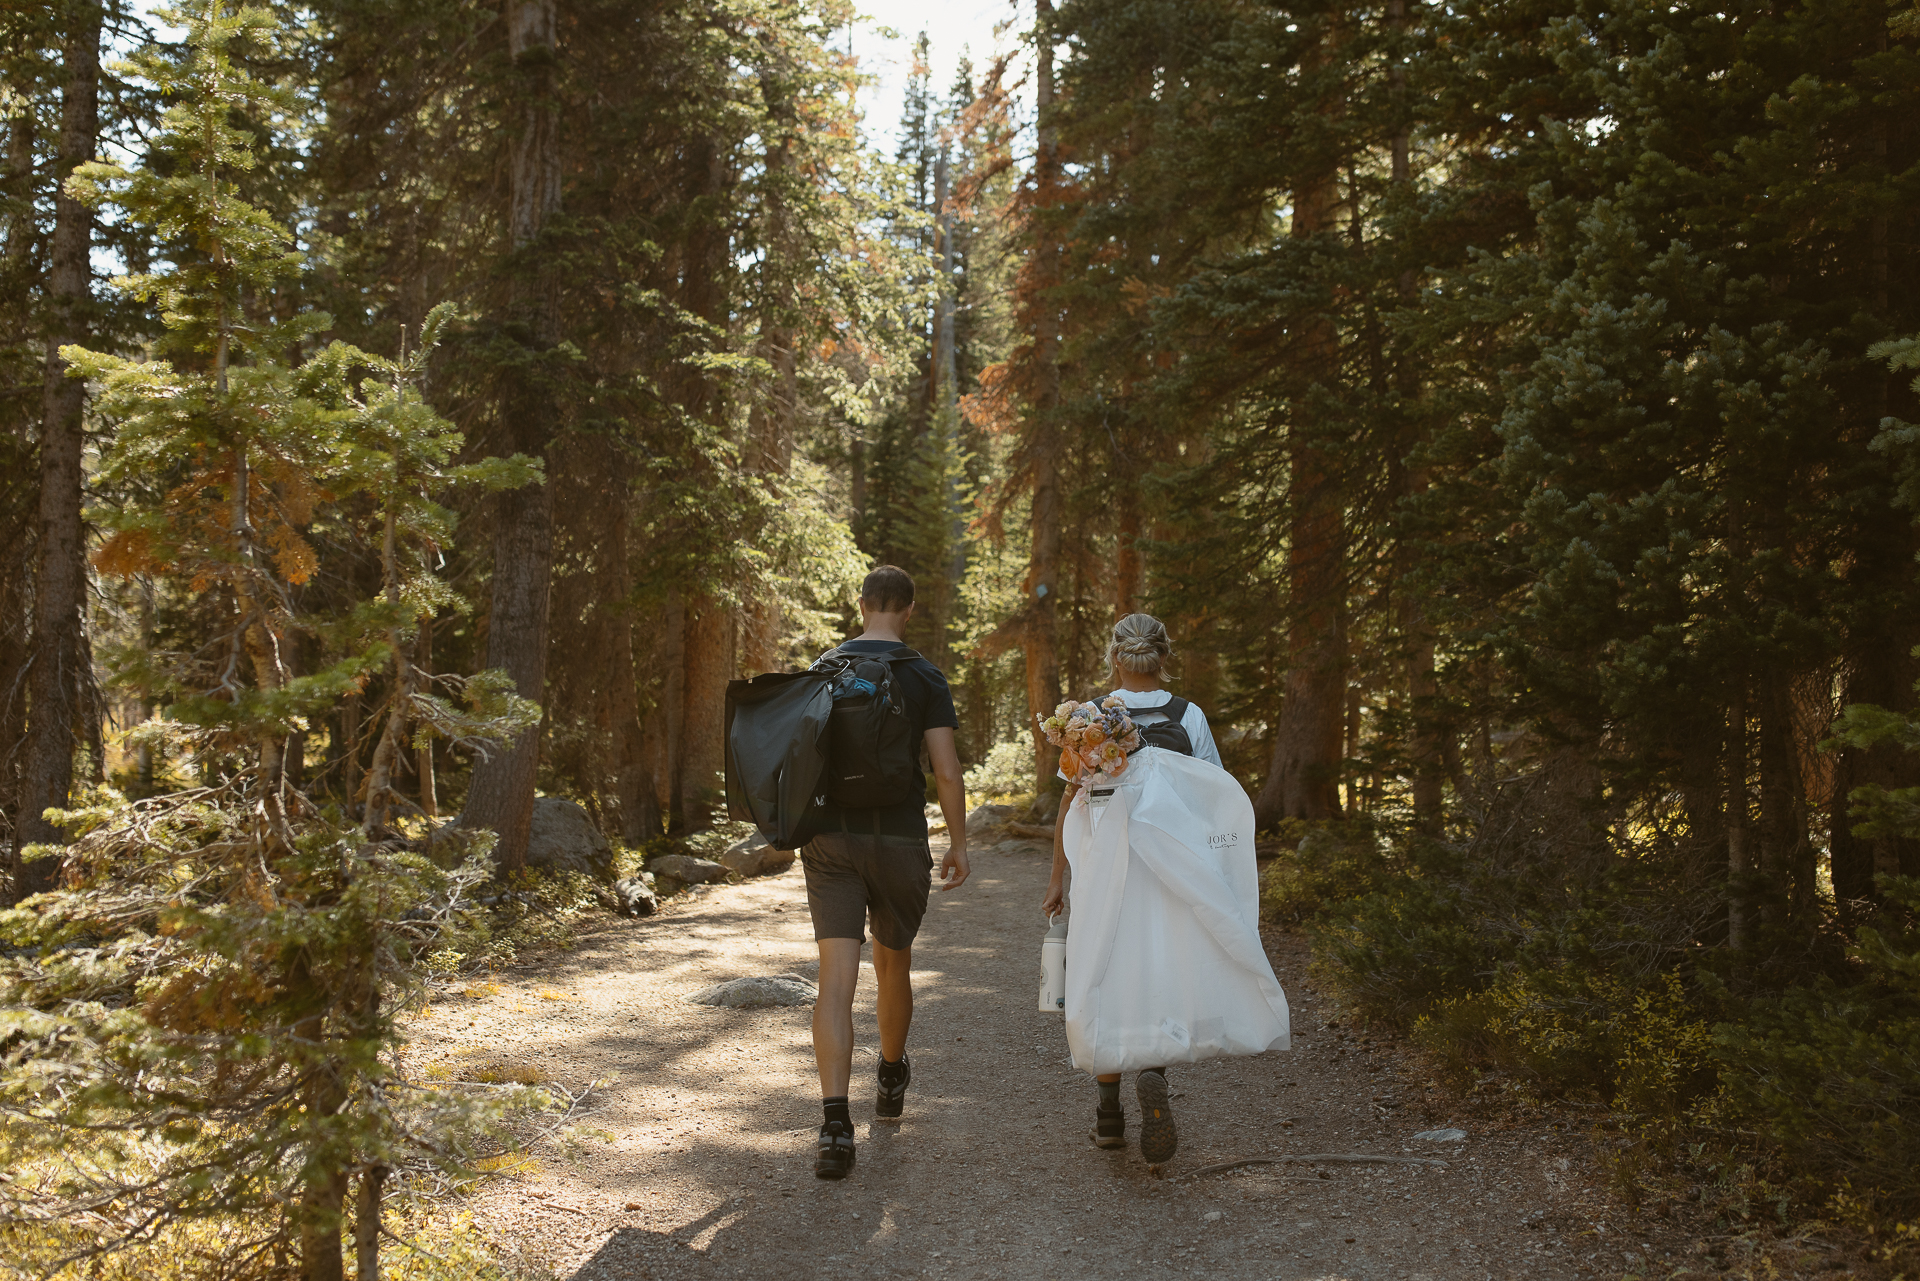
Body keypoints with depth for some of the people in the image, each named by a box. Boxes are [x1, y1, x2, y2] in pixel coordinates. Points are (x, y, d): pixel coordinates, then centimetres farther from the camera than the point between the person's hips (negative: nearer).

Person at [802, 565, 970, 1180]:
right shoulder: (925, 677, -3)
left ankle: (836, 1124, -18)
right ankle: (892, 1078, 41)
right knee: (893, 963, 19)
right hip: (900, 837, 0)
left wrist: (801, 824, 23)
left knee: (836, 978, -6)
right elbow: (946, 770, -8)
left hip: (831, 835, 1)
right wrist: (958, 844, 2)